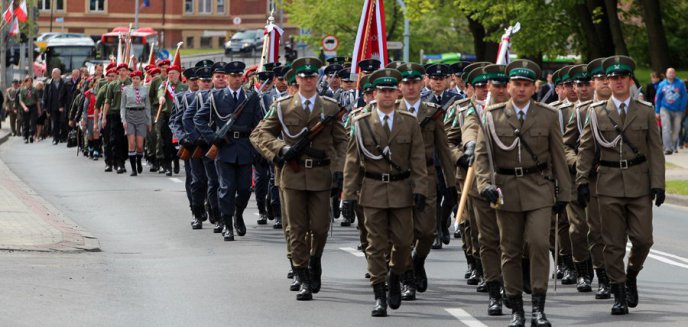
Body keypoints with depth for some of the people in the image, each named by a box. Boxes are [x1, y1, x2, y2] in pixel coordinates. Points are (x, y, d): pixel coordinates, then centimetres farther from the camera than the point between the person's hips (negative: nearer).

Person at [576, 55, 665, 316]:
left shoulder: (646, 112, 5)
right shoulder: (596, 112, 4)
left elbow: (655, 150, 4)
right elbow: (585, 150, 7)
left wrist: (658, 184, -4)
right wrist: (582, 182, 0)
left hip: (639, 183, 0)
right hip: (609, 184, 0)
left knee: (643, 239, -3)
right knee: (613, 243, 0)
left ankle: (631, 275, 25)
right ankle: (619, 294, 7)